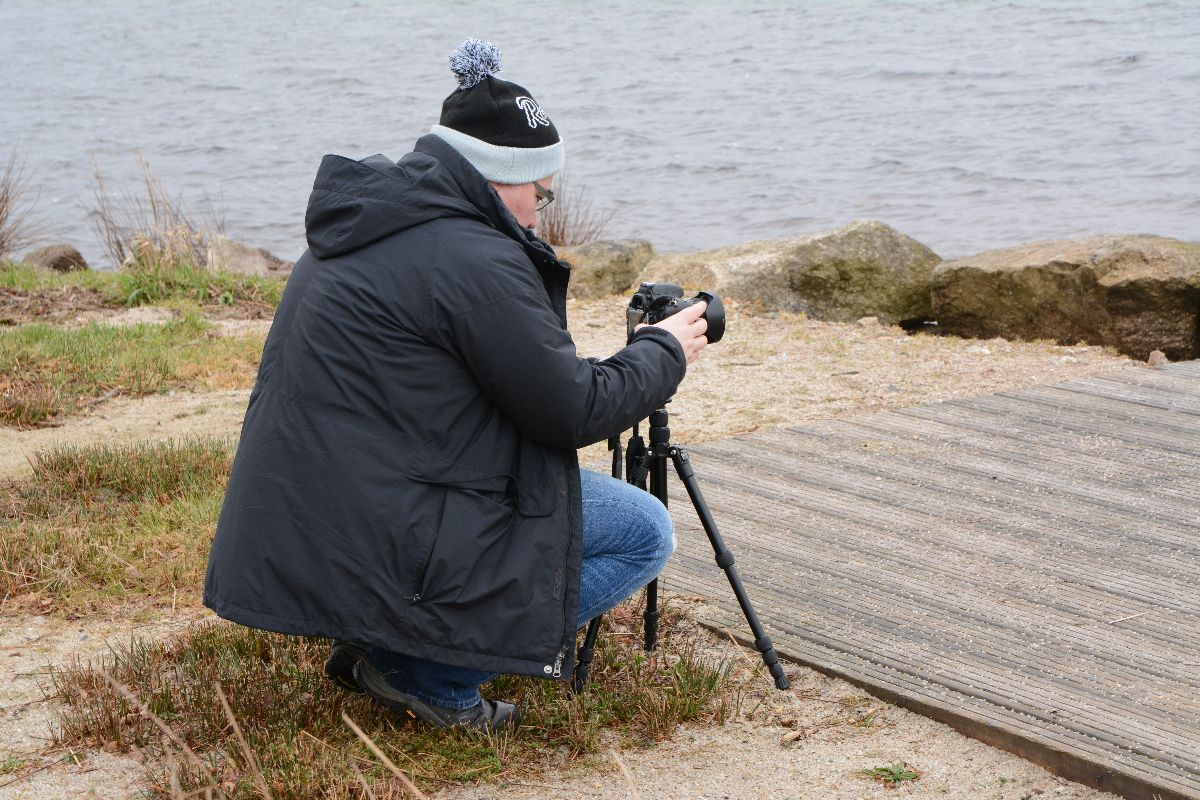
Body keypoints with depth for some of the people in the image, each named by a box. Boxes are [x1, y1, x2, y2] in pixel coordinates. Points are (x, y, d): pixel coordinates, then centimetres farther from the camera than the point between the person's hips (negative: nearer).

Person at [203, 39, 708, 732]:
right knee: (644, 533, -1)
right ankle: (426, 674, -2)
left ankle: (376, 641, 16)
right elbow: (574, 411, -11)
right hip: (373, 541, -10)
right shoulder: (474, 258, -16)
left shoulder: (359, 232, 13)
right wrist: (666, 351, 6)